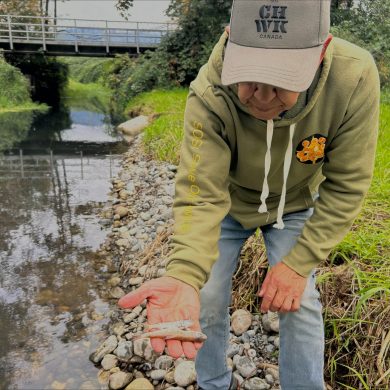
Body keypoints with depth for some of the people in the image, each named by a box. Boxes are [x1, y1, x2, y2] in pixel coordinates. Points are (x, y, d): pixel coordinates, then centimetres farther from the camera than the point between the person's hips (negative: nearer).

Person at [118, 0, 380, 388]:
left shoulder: (355, 78, -32)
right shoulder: (209, 95, -35)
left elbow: (346, 186, -22)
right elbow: (200, 195, -34)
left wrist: (298, 263, -23)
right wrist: (183, 276, -52)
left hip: (294, 206, 1)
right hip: (228, 202, 0)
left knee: (299, 303, -4)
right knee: (207, 299, 2)